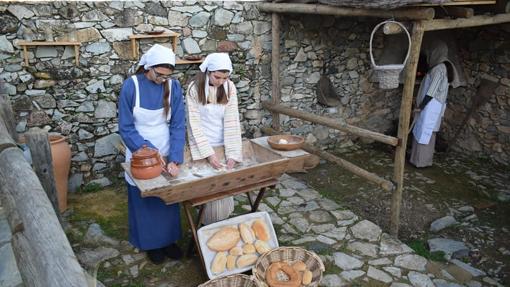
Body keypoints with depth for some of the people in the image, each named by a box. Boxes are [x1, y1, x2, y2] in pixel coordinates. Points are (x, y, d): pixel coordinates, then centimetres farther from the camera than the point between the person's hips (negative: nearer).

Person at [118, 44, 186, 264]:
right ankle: (151, 243, 30)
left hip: (166, 152, 2)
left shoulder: (173, 86, -10)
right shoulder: (131, 85, -17)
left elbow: (178, 125, -11)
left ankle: (168, 239, 34)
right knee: (144, 200, 10)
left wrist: (175, 159, -21)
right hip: (140, 153, -2)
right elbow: (126, 127, -13)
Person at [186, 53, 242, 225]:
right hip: (202, 145, -3)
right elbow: (195, 124, -16)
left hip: (223, 144, 3)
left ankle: (224, 223, 30)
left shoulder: (229, 87, -7)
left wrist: (232, 153, -18)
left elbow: (232, 121, -11)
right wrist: (209, 153, -23)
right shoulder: (195, 88, -15)